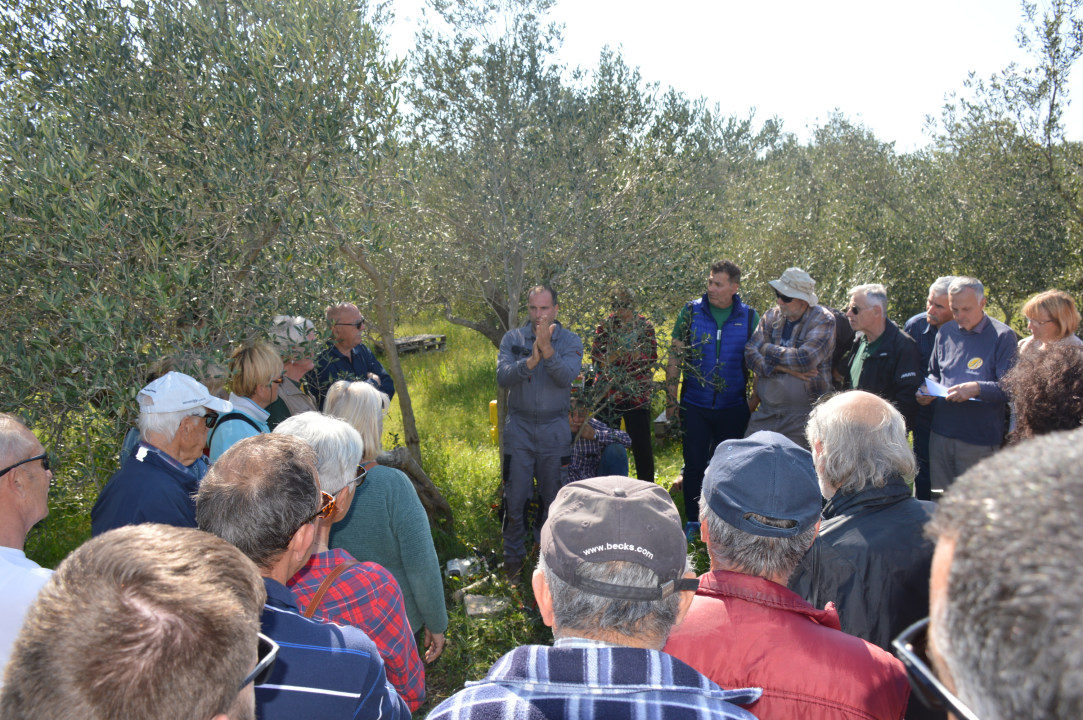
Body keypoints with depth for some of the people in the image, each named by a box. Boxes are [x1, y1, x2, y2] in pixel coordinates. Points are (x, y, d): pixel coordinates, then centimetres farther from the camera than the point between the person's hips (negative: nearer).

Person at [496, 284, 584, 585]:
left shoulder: (570, 341, -2)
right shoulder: (512, 339, 0)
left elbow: (566, 378, -18)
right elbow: (502, 377, -13)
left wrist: (548, 351, -32)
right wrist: (530, 361, -29)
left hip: (554, 428, 0)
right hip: (519, 427, 0)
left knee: (554, 497, 10)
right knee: (515, 496, 3)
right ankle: (513, 557, 19)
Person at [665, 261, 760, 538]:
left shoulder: (749, 317, -1)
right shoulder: (691, 312, -2)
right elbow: (675, 357, 2)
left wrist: (753, 403, 2)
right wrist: (672, 399, -1)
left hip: (733, 408, 1)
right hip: (695, 406, 0)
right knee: (694, 465, 6)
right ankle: (692, 522, 22)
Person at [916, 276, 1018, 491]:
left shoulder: (1003, 336, -6)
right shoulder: (946, 332, 10)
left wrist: (977, 388, -28)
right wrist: (928, 390, 0)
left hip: (980, 439, -4)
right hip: (940, 433, 5)